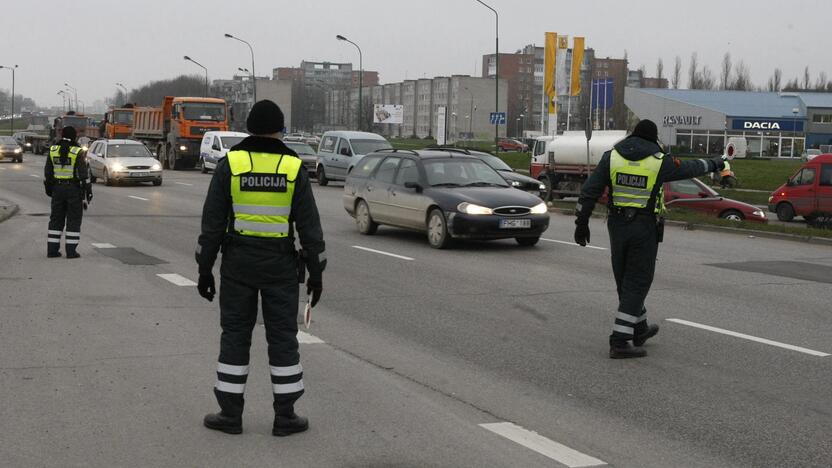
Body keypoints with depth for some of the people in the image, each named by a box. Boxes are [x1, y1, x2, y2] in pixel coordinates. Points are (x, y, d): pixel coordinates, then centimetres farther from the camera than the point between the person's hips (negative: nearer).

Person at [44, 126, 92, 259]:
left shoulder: (53, 150, 2)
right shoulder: (78, 152, -11)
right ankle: (71, 251, 0)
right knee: (73, 220, 2)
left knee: (56, 219, 11)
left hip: (58, 188, 4)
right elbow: (84, 174, -13)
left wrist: (48, 187, 16)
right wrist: (88, 190, -7)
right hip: (74, 189, -4)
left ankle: (52, 250, 9)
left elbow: (47, 172, 6)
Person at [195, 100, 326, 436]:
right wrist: (316, 273, 3)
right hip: (280, 265, 0)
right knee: (282, 337, 7)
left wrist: (205, 270, 2)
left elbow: (212, 223, -5)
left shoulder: (230, 163, -5)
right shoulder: (294, 168, -5)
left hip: (238, 262, 0)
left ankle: (230, 414, 11)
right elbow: (309, 226, -5)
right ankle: (285, 416, 9)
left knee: (235, 336, 8)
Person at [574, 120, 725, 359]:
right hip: (645, 229, -4)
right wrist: (715, 164, 32)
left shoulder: (611, 157, 1)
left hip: (617, 226, 4)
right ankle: (620, 342, -6)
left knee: (626, 281, 17)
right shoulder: (659, 161, -5)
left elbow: (589, 192, -2)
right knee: (636, 284, 0)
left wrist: (582, 223, 4)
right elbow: (689, 168, 12)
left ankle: (639, 329, 34)